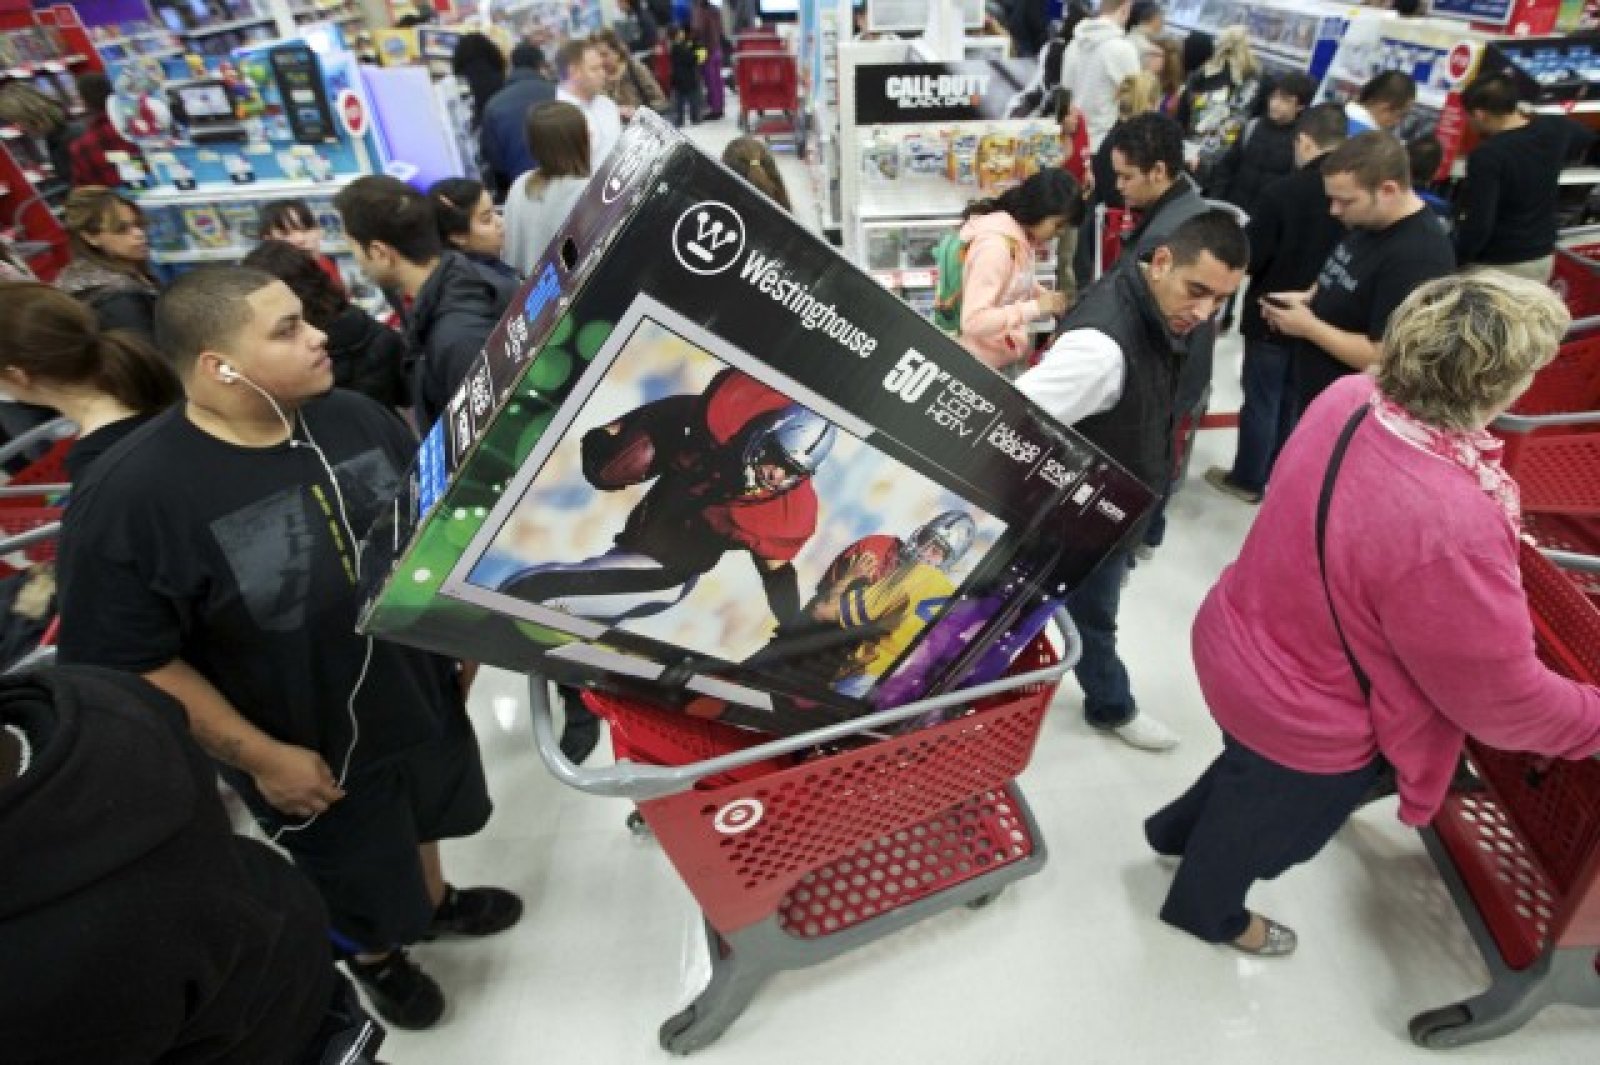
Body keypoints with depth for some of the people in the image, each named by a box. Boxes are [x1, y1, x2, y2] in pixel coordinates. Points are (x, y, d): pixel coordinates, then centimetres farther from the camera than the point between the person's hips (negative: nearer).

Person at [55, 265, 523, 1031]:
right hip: (313, 753, -4)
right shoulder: (129, 497, -27)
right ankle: (373, 957, 56)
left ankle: (435, 902, 62)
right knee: (359, 879, 23)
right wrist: (260, 755, -17)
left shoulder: (356, 418, -11)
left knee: (418, 825, 31)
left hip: (421, 696, 5)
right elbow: (128, 661, -20)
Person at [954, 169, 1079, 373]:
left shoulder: (1022, 238, 1)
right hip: (982, 365, -9)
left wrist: (1048, 298, 0)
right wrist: (1037, 307, -28)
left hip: (1009, 360, 9)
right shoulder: (995, 245, -23)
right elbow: (973, 321, -30)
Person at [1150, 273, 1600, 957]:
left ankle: (1176, 829, 63)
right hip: (1301, 720, -6)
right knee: (1266, 826, 26)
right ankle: (1205, 911, 56)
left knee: (1252, 774, 37)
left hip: (1235, 644, 6)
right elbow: (1502, 695, -22)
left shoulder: (1348, 399, -16)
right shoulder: (1451, 529, -39)